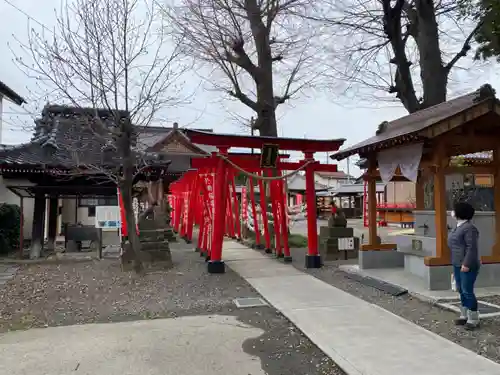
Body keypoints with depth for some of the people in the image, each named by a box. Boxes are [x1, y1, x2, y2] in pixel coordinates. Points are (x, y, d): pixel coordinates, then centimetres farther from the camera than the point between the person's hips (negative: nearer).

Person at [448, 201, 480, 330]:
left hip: (468, 266, -10)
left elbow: (472, 247, -22)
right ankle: (464, 316, 21)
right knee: (461, 291, 12)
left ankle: (474, 320, 5)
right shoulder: (459, 227, 13)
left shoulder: (469, 228, -17)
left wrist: (466, 264, -25)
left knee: (468, 292, -5)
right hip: (458, 265, 10)